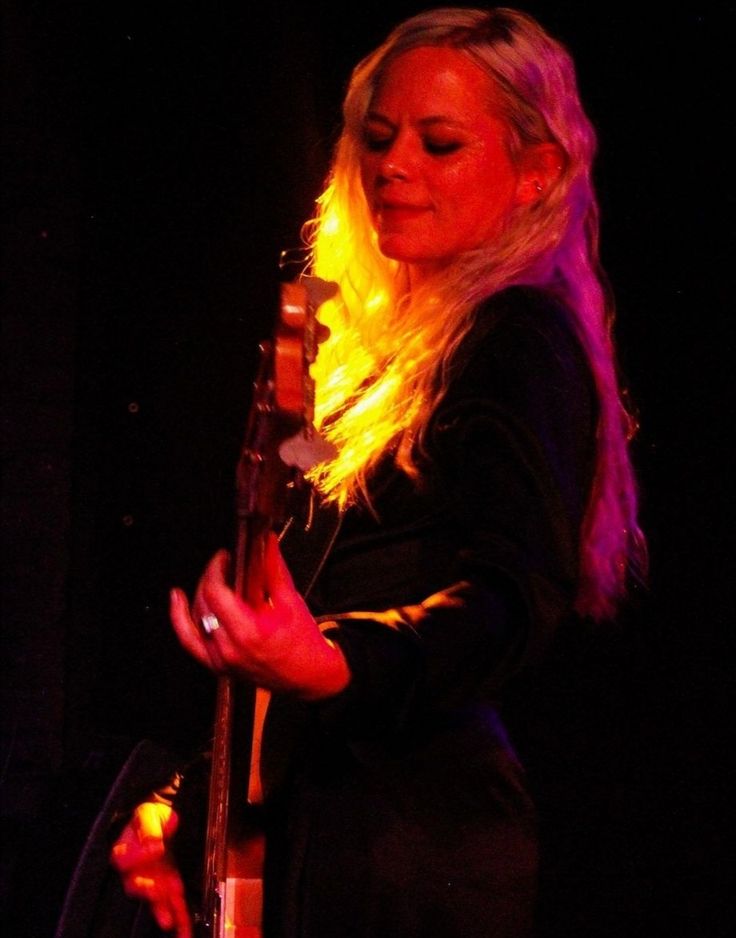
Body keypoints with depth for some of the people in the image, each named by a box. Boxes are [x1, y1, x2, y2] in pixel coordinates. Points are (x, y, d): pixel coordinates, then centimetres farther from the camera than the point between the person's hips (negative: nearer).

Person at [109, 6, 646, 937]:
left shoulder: (521, 338, -9)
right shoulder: (386, 346, 19)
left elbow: (517, 594, -23)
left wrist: (331, 665, -41)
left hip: (413, 842, -9)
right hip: (322, 819, 9)